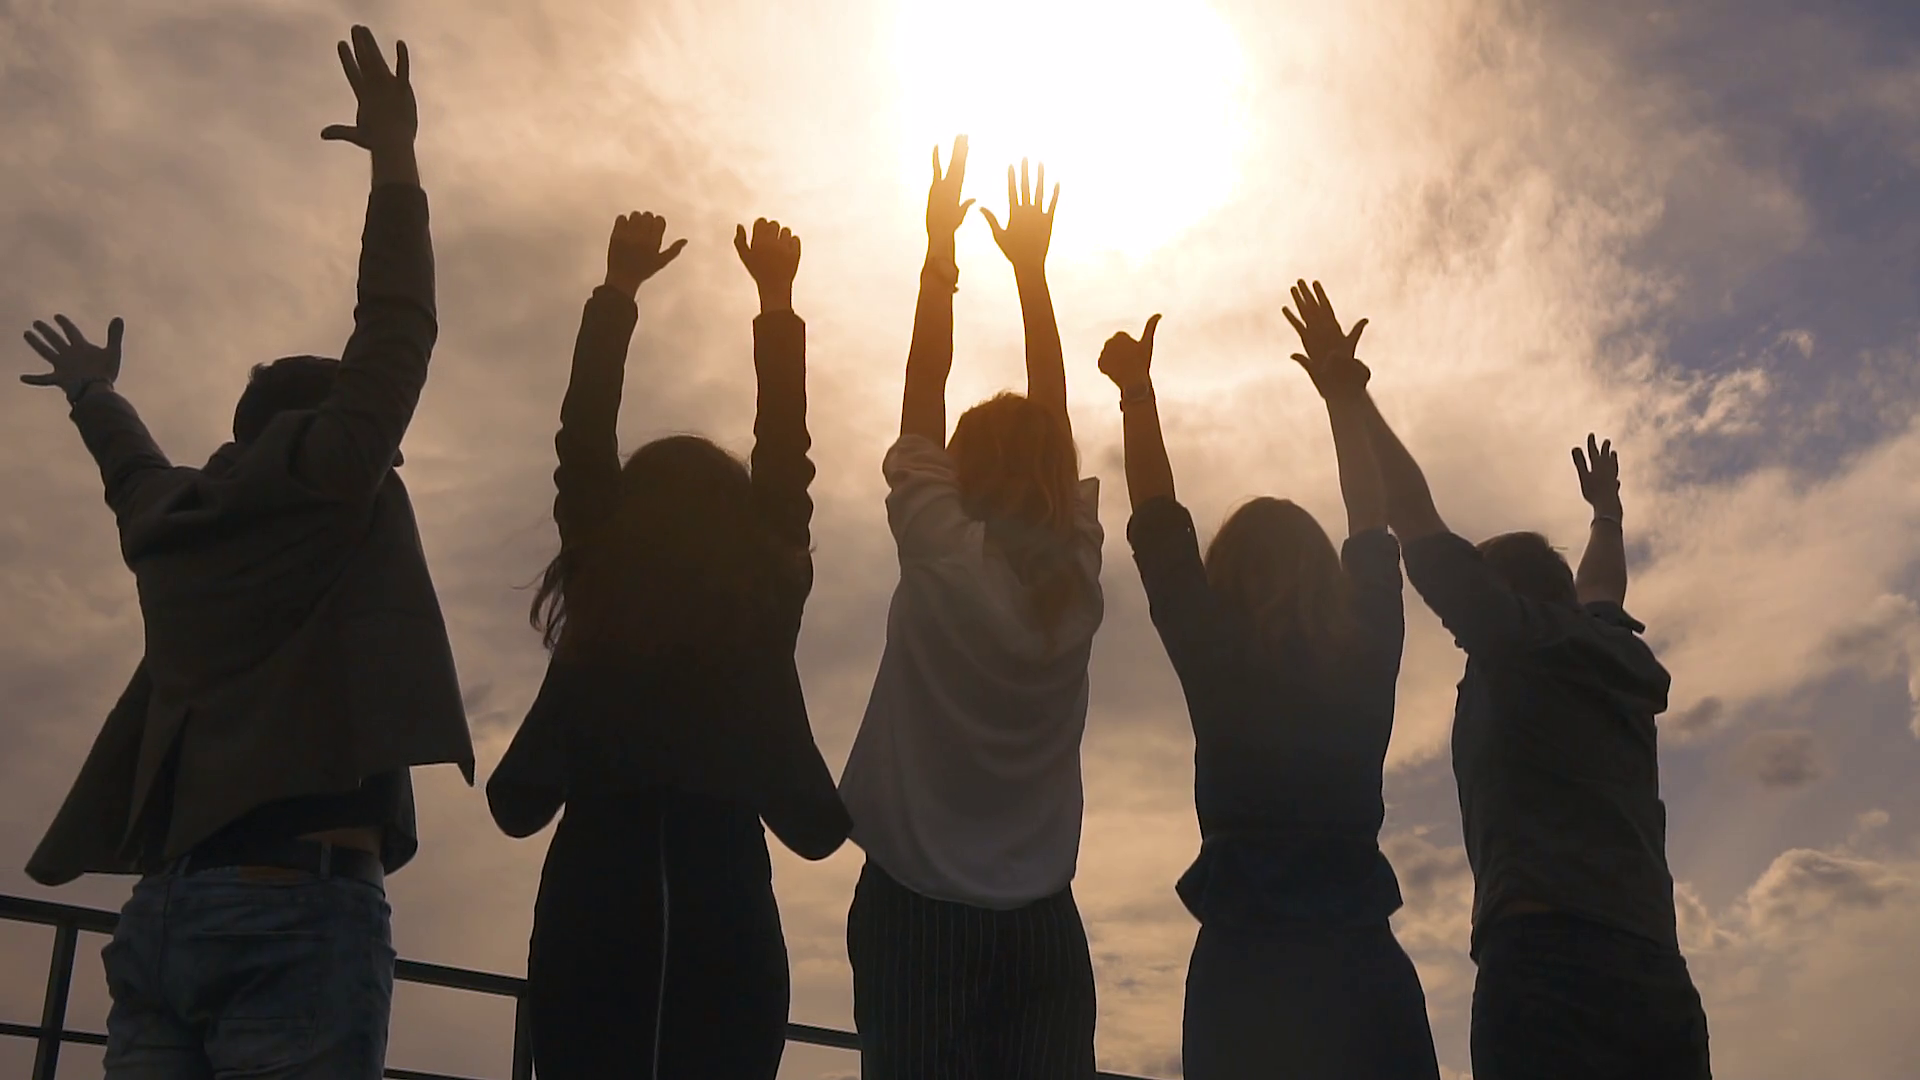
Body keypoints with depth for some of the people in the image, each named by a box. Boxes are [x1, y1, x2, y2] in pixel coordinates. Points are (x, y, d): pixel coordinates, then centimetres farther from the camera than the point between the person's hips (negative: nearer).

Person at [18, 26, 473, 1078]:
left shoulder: (175, 520, 22)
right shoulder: (328, 484, 3)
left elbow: (135, 469, 43)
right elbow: (394, 338, 1)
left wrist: (93, 395, 65)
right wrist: (396, 159, 9)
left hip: (163, 915, 7)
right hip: (301, 904, -7)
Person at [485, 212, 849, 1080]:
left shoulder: (599, 605, 4)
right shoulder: (765, 610, 3)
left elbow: (583, 444, 10)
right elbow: (784, 462, 12)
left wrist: (618, 289, 17)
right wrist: (777, 302, 19)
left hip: (591, 919, 1)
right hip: (724, 929, 0)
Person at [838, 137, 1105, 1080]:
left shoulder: (941, 562, -10)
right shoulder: (1078, 578, -1)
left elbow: (921, 397, -2)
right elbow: (1051, 420, 9)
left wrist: (939, 251, 5)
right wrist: (1031, 270, 16)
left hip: (917, 914, -3)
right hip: (1043, 927, 4)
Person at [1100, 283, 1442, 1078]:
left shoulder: (1220, 670, -2)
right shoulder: (1366, 659, 6)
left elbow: (1158, 529, 4)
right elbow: (1373, 534, 20)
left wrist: (1137, 390, 12)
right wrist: (1344, 395, 27)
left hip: (1247, 975, -3)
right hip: (1365, 971, 3)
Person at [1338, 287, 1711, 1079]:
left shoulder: (1521, 643, 9)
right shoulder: (1614, 658, 26)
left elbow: (1412, 518, 8)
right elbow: (1599, 590, 49)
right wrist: (1606, 512, 69)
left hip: (1548, 963, -7)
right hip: (1655, 979, 7)